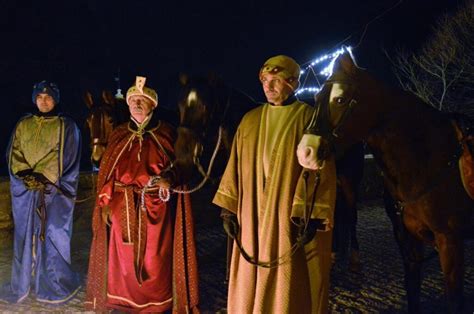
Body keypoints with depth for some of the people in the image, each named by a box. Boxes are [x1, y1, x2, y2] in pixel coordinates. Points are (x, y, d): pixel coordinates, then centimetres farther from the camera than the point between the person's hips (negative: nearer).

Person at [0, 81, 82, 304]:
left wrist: (42, 177, -15)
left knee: (51, 236, -3)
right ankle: (22, 283, 14)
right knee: (25, 235, 5)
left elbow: (64, 158, -5)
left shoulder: (66, 126, 3)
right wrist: (26, 174, -10)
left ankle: (54, 286, 6)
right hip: (25, 189, 3)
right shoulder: (23, 125, 14)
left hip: (53, 190, -3)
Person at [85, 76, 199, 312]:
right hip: (124, 207, 2)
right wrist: (106, 203, 0)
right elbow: (107, 172, 6)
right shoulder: (119, 135, 8)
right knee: (123, 256, 6)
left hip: (155, 206, -2)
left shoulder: (165, 134, 3)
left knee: (154, 257, 3)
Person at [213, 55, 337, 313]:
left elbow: (319, 170, -9)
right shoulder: (250, 120, 11)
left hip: (292, 220, -4)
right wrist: (228, 208, 4)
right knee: (249, 289, 11)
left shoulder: (310, 119, -2)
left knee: (289, 291, 2)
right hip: (252, 221, 5)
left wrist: (312, 217, -17)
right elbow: (235, 166, 11)